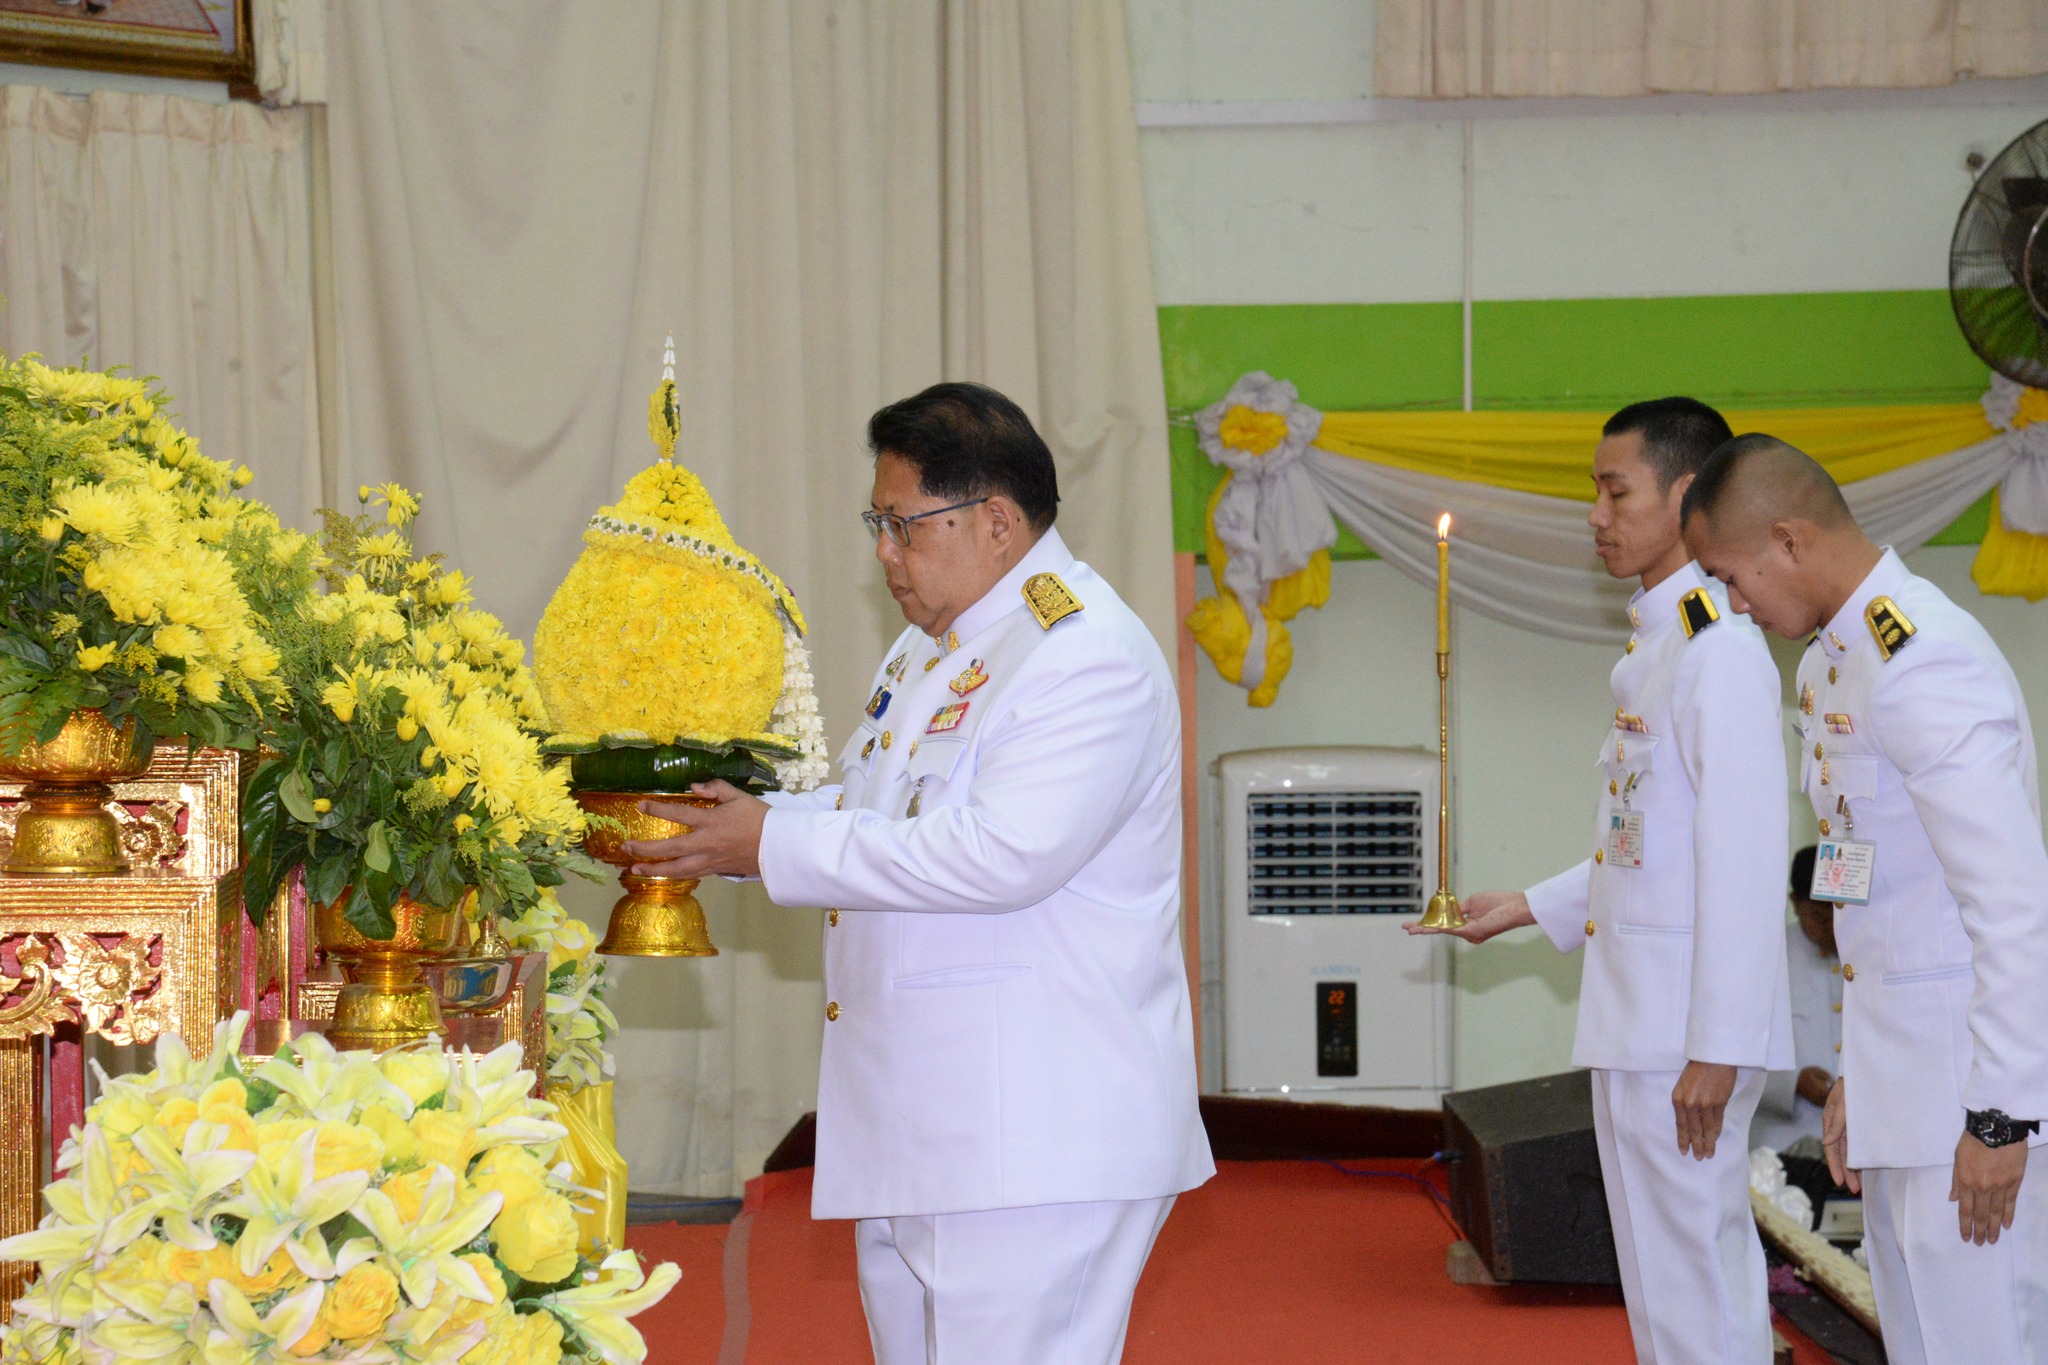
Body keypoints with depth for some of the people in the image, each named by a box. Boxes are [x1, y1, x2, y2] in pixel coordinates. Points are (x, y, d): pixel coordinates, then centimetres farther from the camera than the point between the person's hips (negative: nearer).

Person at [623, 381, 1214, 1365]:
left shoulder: (1091, 656, -16)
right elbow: (877, 820, 29)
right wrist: (739, 818, 10)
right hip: (914, 1134, 10)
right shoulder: (929, 647, 18)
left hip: (1037, 1141, -10)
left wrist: (776, 847, -20)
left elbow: (1000, 852, -26)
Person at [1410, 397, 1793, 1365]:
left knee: (1689, 1285, -6)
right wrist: (1532, 908, 20)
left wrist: (1715, 1049, -22)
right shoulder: (1652, 645, 15)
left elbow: (1742, 861, -20)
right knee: (1666, 1276, 16)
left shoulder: (1719, 649, -16)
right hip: (1634, 1024, 10)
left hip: (1684, 1031, -10)